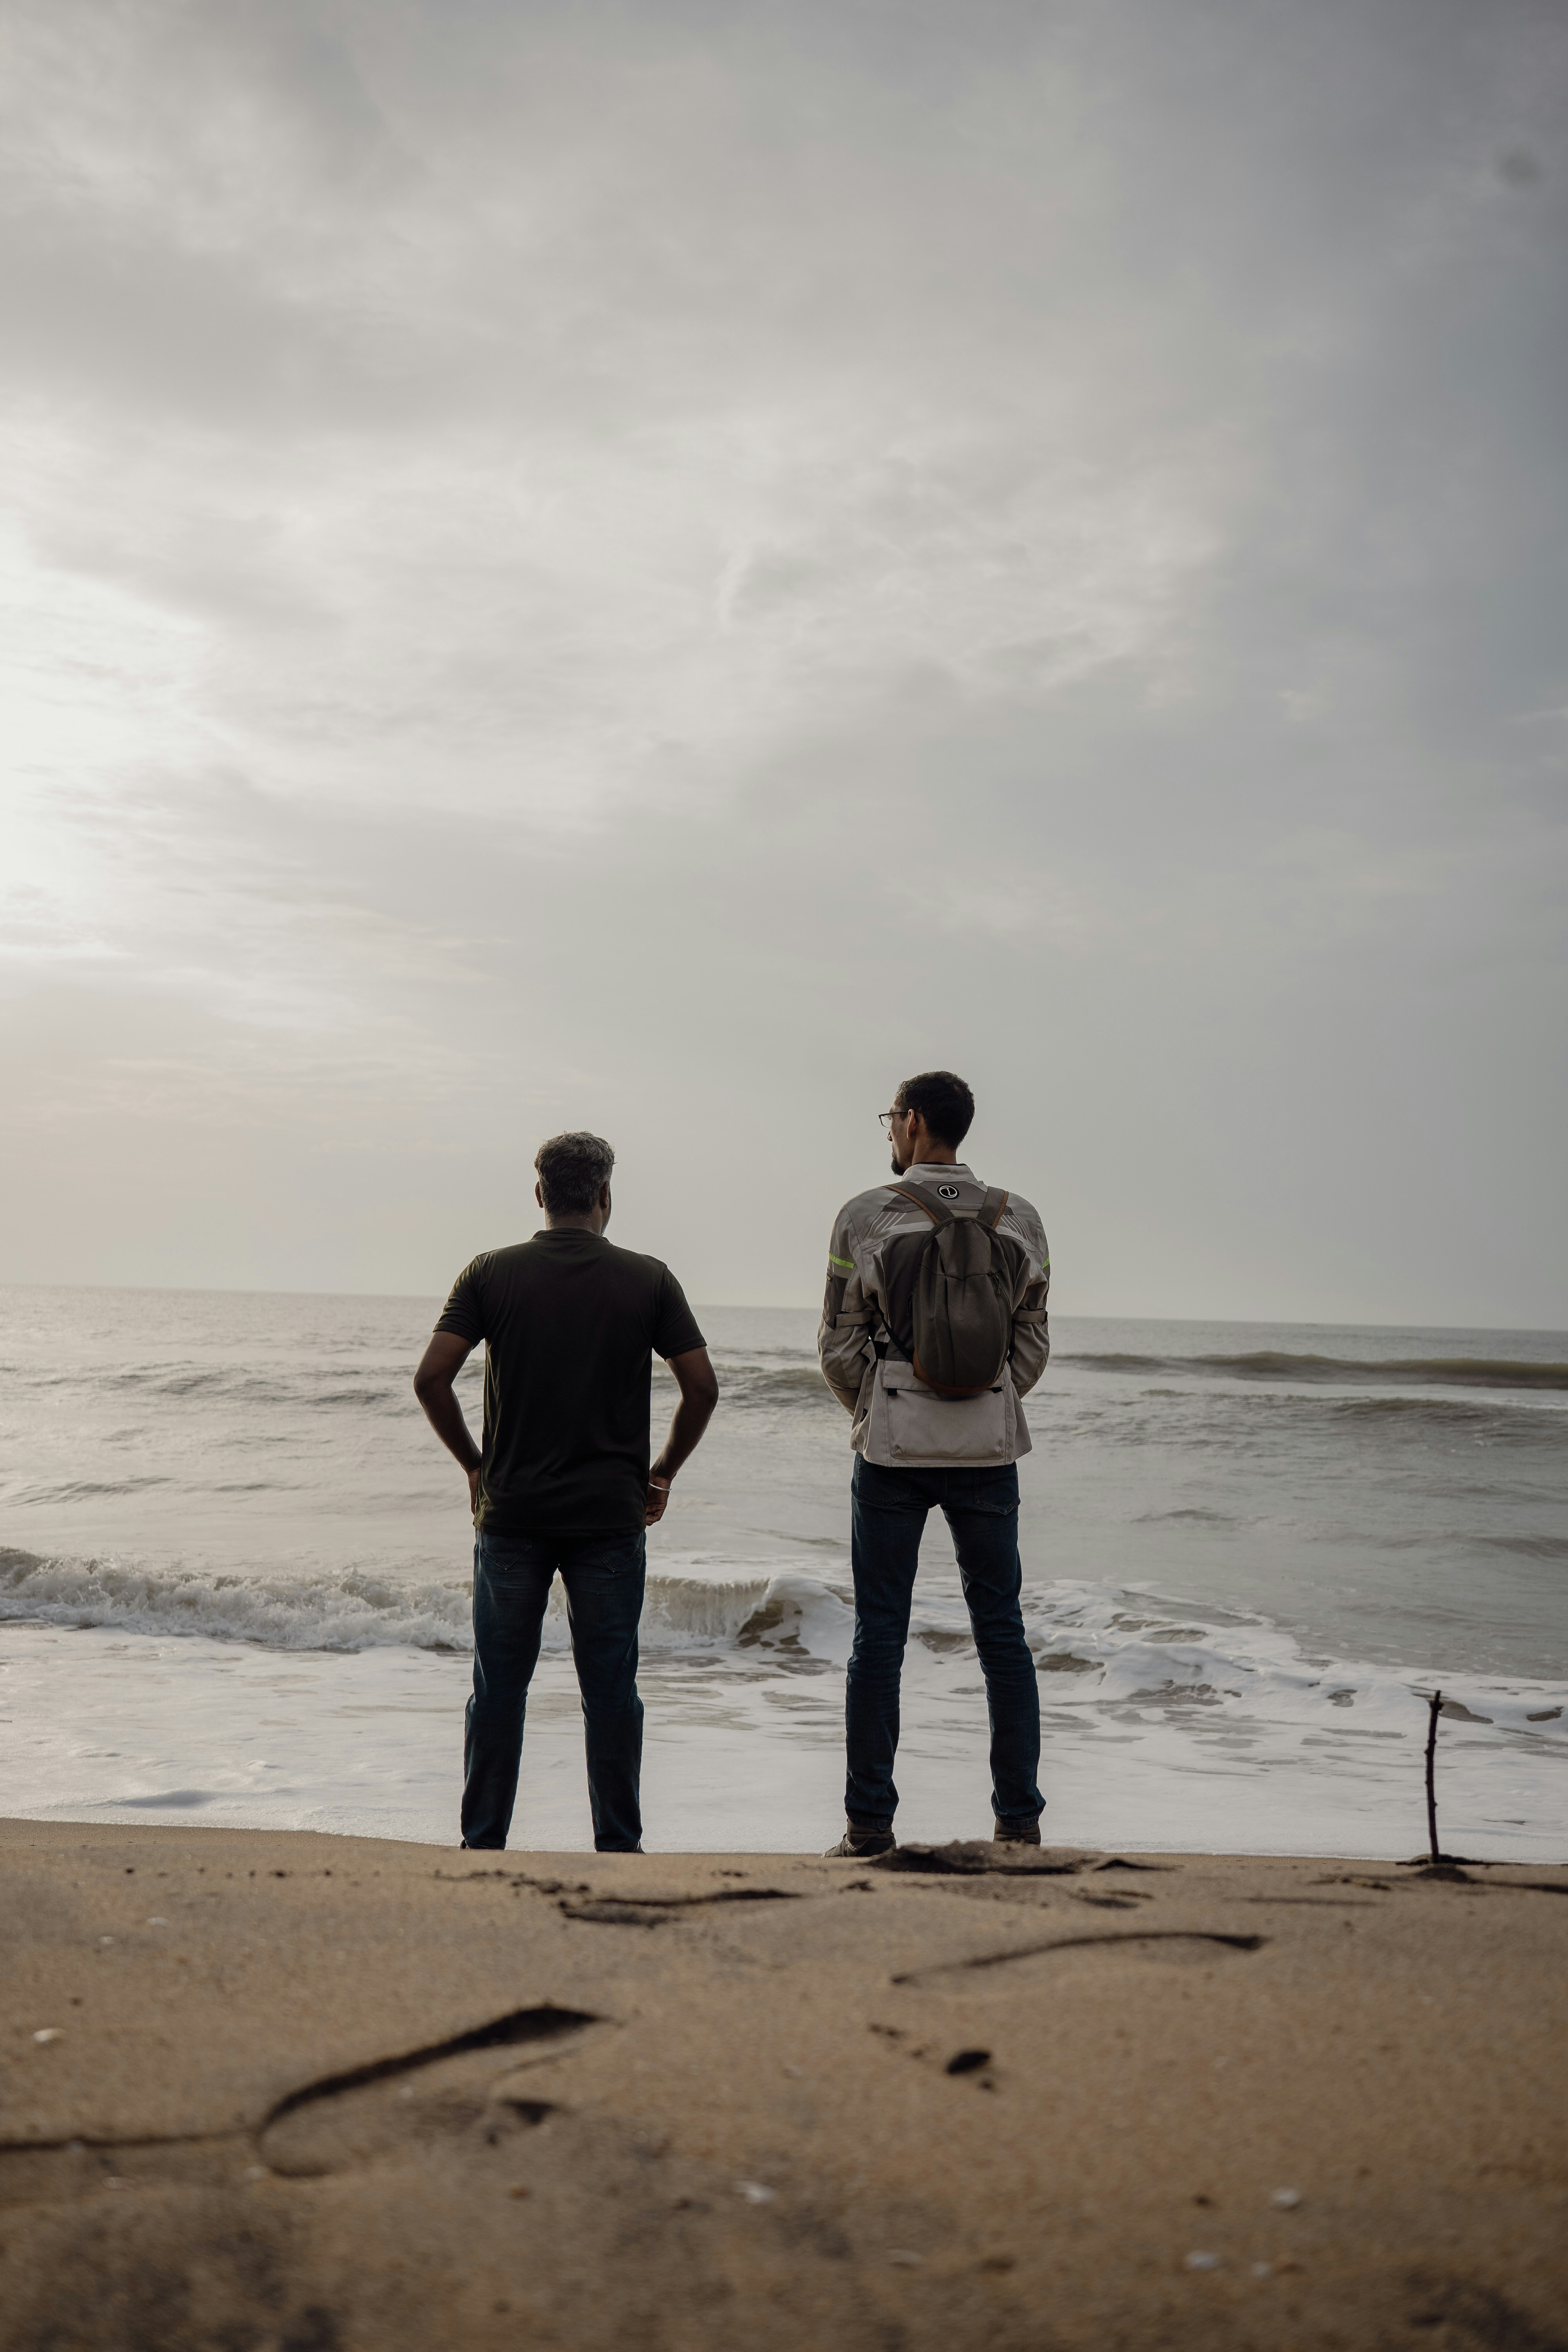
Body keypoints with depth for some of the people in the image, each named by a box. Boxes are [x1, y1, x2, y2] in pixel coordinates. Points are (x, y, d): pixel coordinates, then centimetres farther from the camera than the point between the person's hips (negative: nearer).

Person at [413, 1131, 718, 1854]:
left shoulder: (491, 1273, 0)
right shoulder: (649, 1279, 0)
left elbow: (431, 1378, -7)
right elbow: (702, 1389, -3)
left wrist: (475, 1464, 6)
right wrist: (664, 1470, 11)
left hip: (511, 1512, 1)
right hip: (611, 1515, 0)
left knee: (500, 1687, 9)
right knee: (610, 1689, 7)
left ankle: (483, 1846, 14)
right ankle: (618, 1848, 12)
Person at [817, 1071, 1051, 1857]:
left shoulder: (865, 1217, -6)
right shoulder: (1018, 1219, 2)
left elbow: (839, 1344, -3)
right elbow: (1033, 1345, 6)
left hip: (892, 1448, -2)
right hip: (989, 1450, 2)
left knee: (879, 1635, 5)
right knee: (1001, 1629, 9)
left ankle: (870, 1826, 8)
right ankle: (1019, 1822, 12)